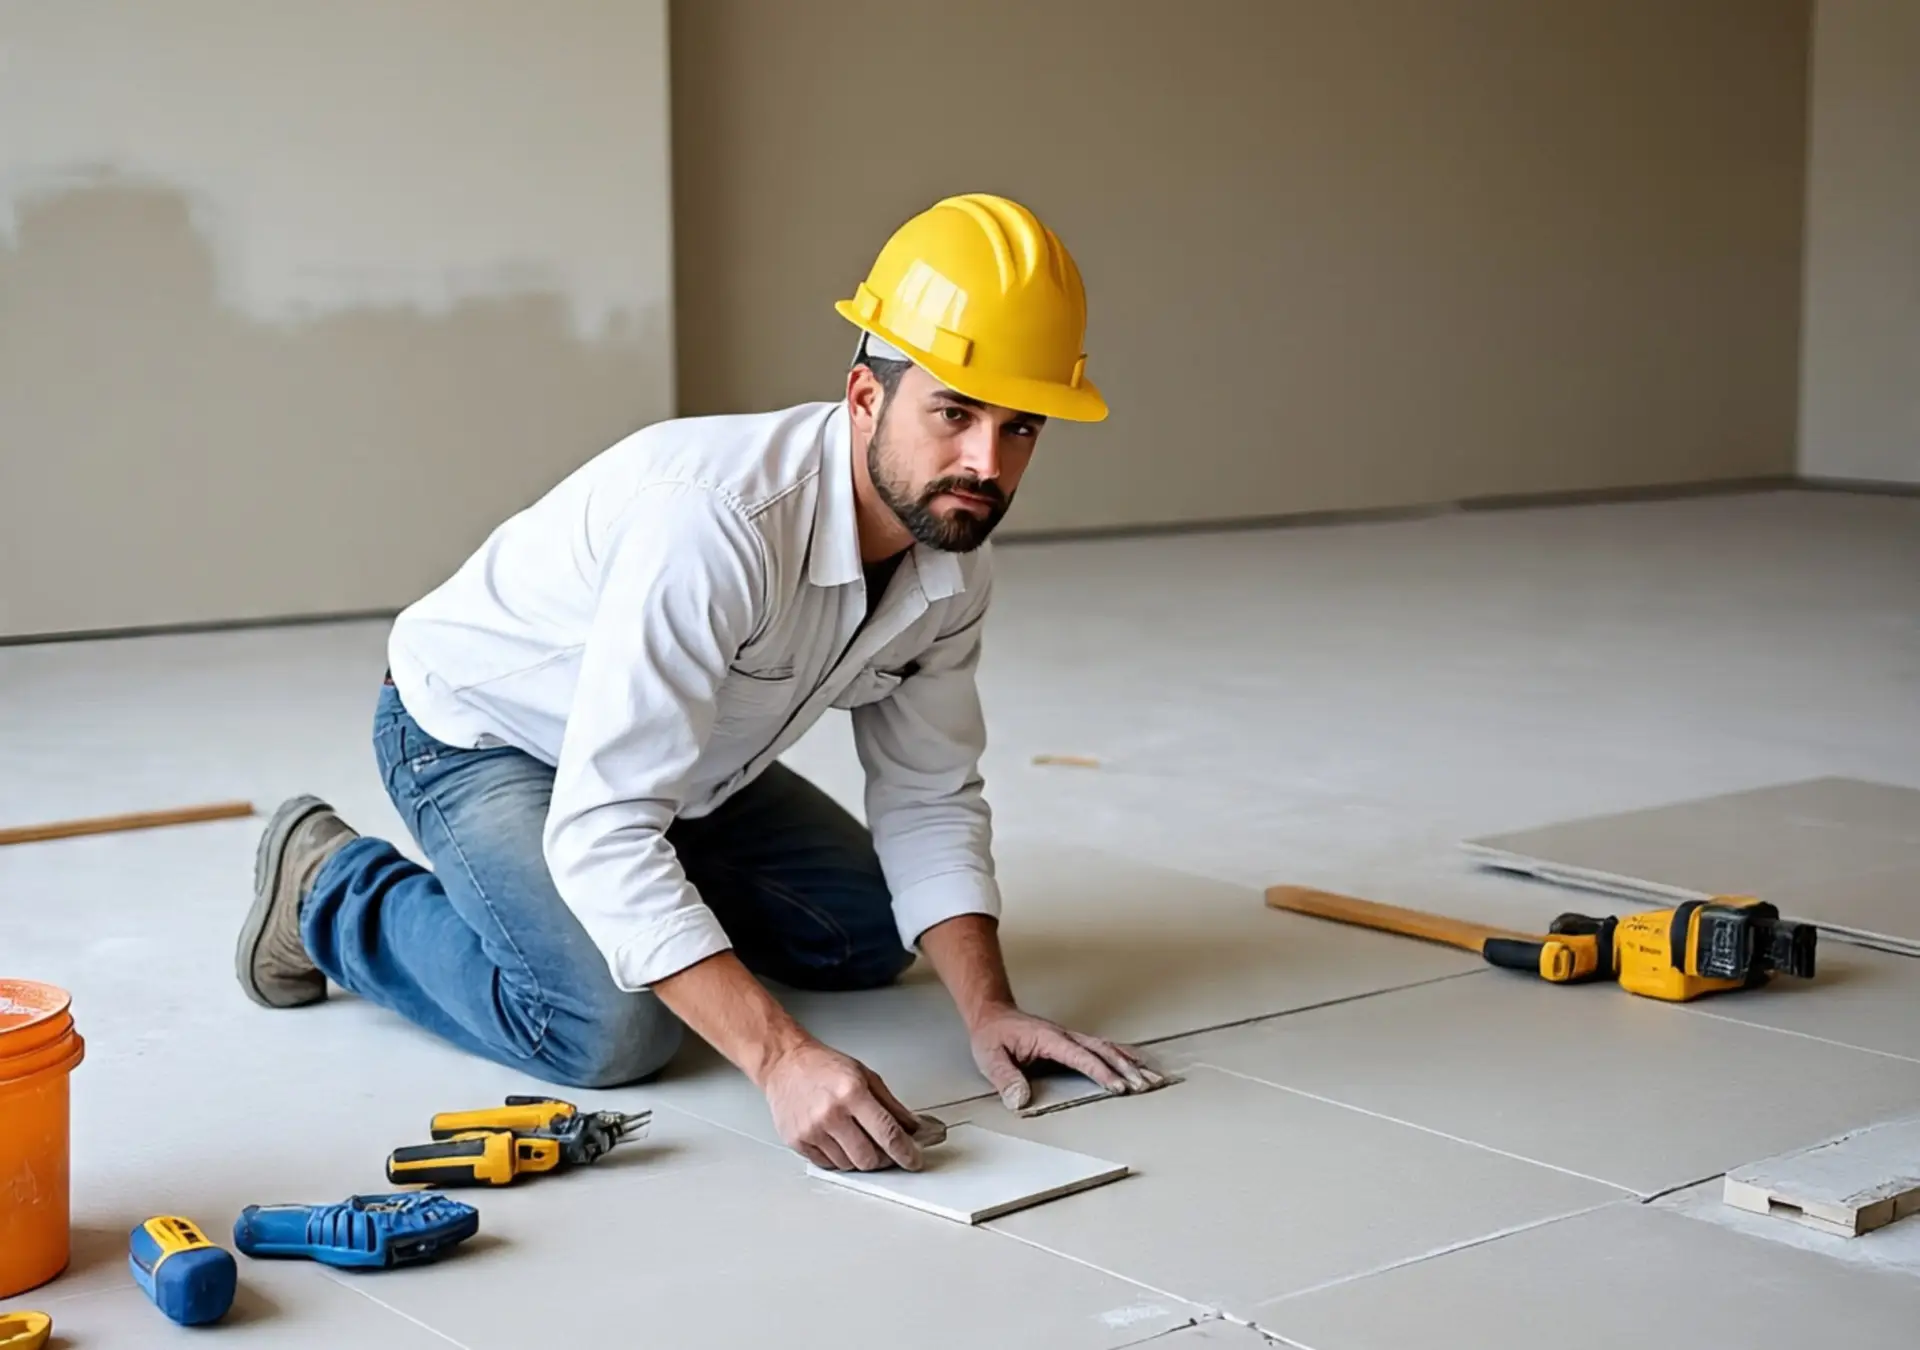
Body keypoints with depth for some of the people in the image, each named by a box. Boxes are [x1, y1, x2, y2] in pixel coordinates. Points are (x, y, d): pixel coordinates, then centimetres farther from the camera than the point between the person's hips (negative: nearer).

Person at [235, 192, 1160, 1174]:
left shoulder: (954, 553, -15)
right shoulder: (717, 519, -40)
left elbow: (929, 797, -5)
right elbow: (601, 832, -44)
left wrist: (987, 1010, -19)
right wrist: (782, 1058, -51)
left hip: (673, 752, 8)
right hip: (478, 732, -8)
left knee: (872, 933, 10)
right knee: (612, 1027, -27)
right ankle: (335, 892, -2)